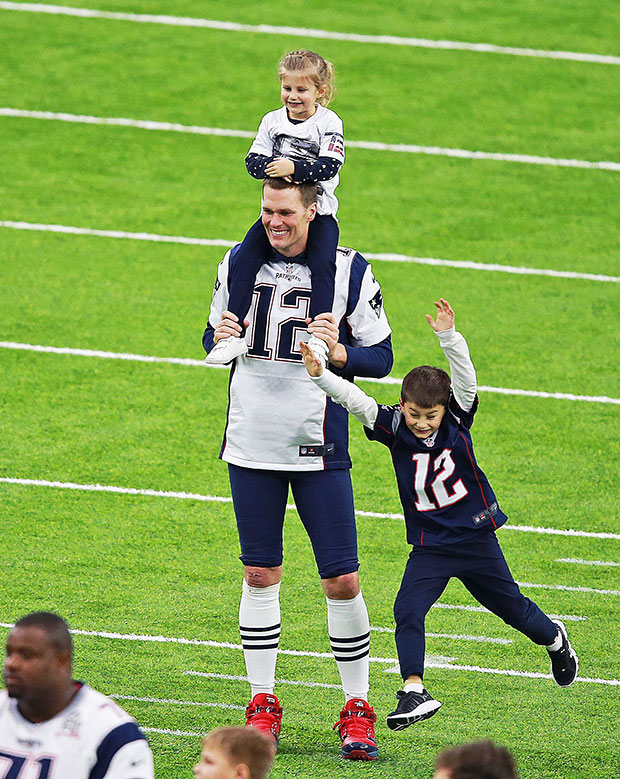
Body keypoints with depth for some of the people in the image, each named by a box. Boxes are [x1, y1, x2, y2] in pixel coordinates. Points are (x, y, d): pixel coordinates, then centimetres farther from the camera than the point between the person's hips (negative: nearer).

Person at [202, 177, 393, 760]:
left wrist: (338, 352, -22)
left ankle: (356, 711, 7)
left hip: (319, 449, -3)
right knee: (260, 575, 7)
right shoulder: (239, 264, 4)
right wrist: (220, 340, -9)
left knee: (342, 581, -4)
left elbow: (381, 357, -2)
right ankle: (262, 704, 17)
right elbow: (214, 335, 15)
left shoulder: (348, 271, -5)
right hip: (251, 445, 3)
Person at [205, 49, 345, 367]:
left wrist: (294, 167, -27)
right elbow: (253, 162, 1)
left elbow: (329, 165, -16)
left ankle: (318, 336, -29)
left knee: (322, 263, -27)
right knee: (244, 258, -15)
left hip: (318, 212, -4)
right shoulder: (273, 121, 8)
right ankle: (234, 333, -14)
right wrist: (275, 167, -20)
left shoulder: (329, 124, -4)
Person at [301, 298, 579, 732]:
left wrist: (448, 336, -39)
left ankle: (555, 640, 46)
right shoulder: (394, 428, -8)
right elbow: (356, 401, -19)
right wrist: (320, 376, -33)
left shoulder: (457, 419, -10)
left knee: (509, 604, 16)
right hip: (429, 546, 1)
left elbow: (466, 378, -24)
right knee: (408, 610, -18)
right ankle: (414, 692, -16)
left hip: (475, 538, -1)